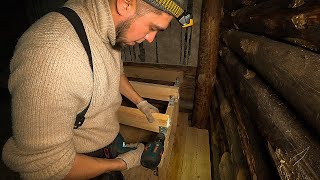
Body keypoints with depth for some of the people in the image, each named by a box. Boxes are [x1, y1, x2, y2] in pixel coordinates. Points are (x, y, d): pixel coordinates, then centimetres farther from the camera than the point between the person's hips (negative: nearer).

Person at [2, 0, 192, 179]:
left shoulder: (107, 28, -11)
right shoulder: (53, 55, -38)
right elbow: (43, 164, -29)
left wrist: (141, 103, 7)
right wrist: (122, 163, -20)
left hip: (109, 138, 6)